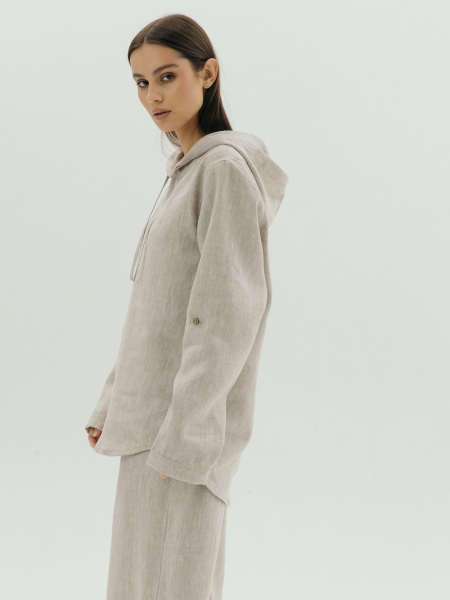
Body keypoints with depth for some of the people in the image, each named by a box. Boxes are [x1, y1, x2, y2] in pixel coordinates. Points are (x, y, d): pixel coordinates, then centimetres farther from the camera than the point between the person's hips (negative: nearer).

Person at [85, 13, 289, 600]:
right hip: (155, 410, 9)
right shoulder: (188, 174, 15)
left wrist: (184, 431, -22)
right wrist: (114, 403, 17)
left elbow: (229, 309, -20)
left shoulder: (229, 167, -13)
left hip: (188, 416, -9)